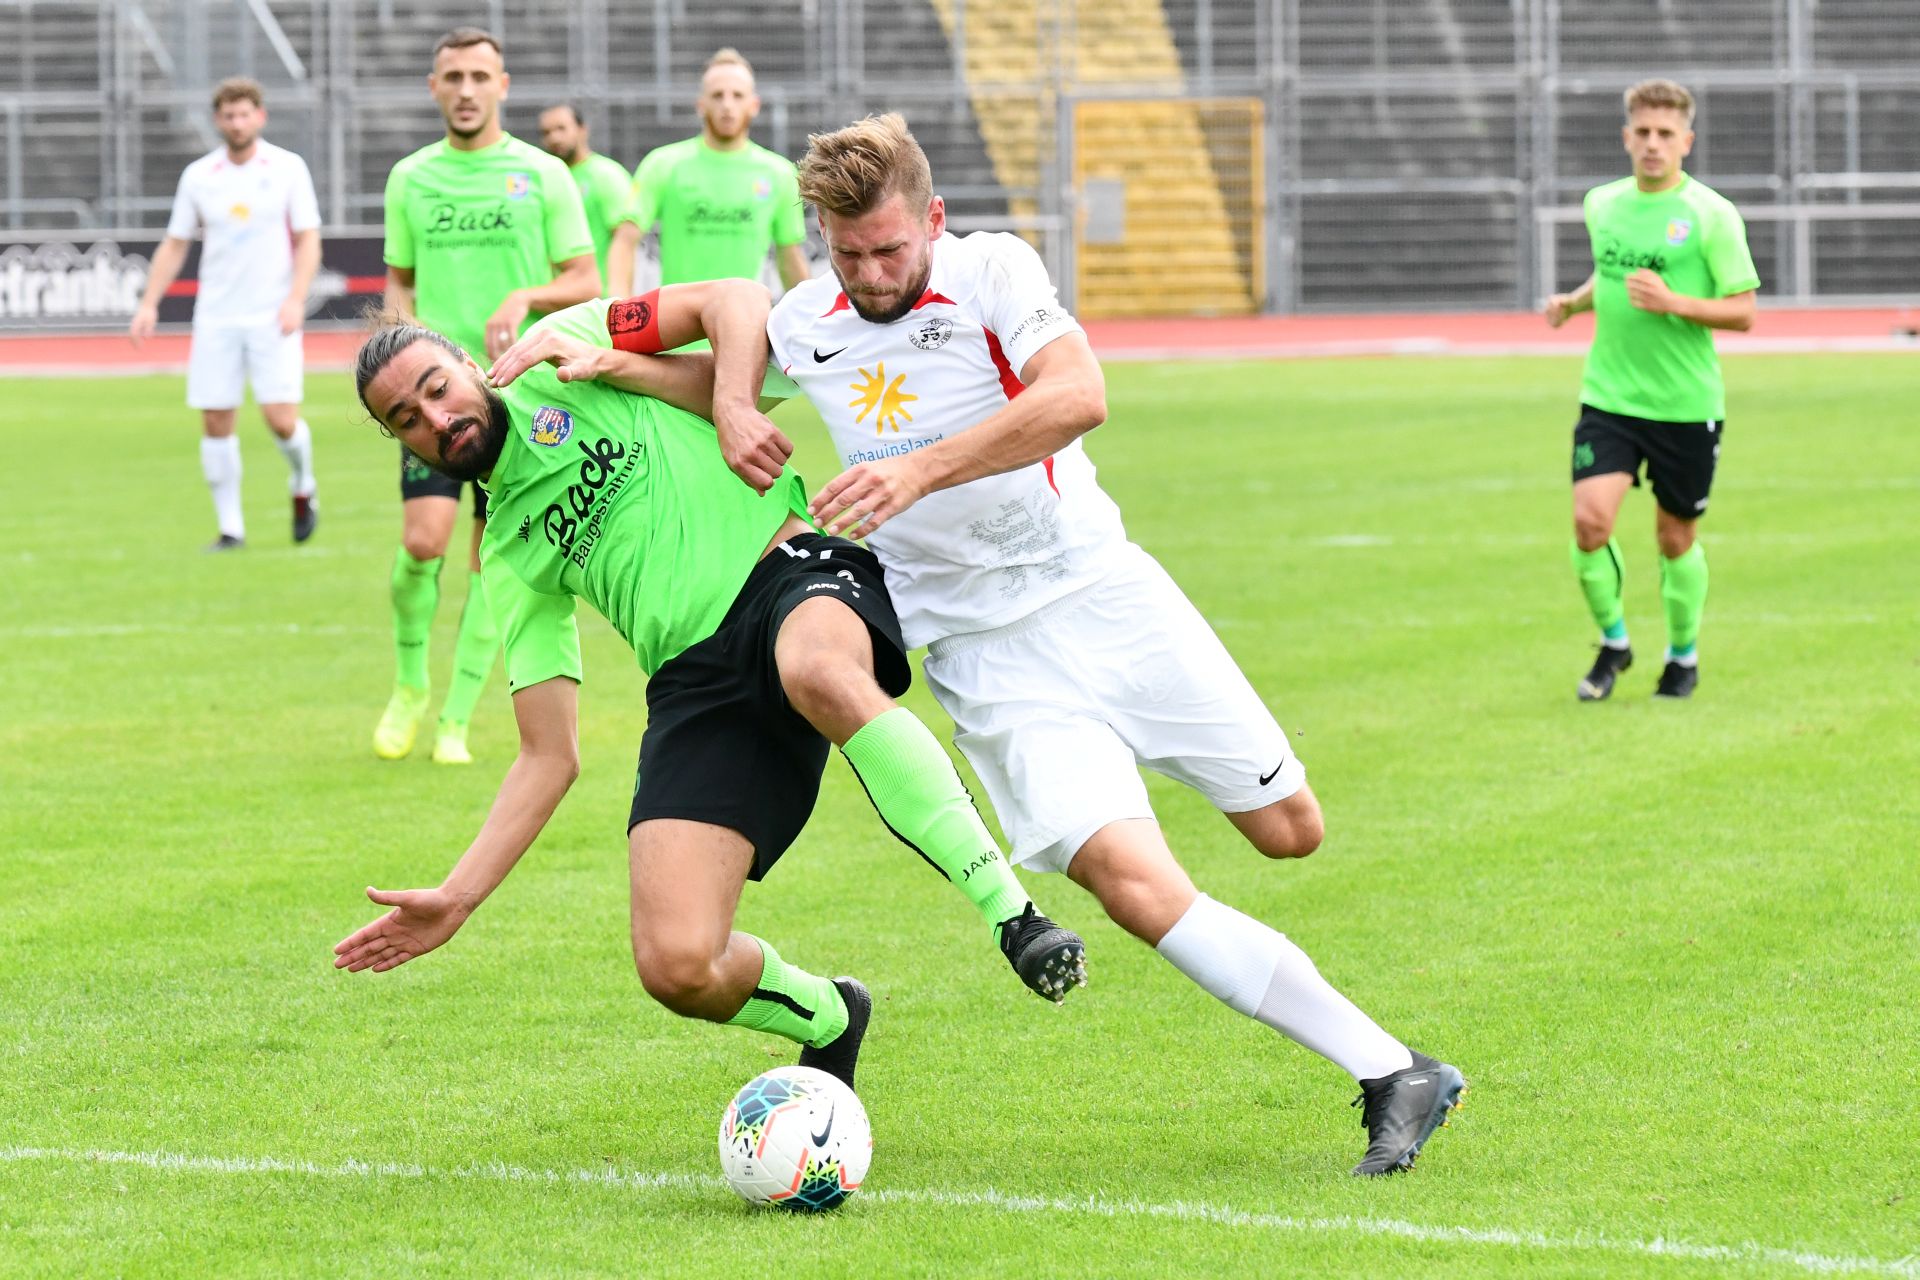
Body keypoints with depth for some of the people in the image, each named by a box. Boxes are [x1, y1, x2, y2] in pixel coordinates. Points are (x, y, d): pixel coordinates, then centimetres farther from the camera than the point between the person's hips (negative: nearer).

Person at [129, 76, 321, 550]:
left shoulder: (288, 169, 0)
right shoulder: (197, 176, 6)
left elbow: (308, 241, -1)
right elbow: (174, 245, 11)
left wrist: (295, 299, -15)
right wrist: (149, 303, 1)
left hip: (272, 317, -2)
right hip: (215, 317, 2)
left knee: (280, 418, -11)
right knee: (215, 422, -1)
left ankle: (302, 487, 19)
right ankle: (230, 527, 9)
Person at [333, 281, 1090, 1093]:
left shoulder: (562, 349, 14)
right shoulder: (508, 559, 20)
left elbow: (735, 301, 5)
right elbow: (550, 758, 17)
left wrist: (732, 406, -12)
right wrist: (456, 898, 9)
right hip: (696, 683, 4)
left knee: (822, 675, -43)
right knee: (677, 967, -16)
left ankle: (1013, 913, -35)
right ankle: (827, 1019, 18)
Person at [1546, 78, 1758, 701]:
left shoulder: (1713, 215, -9)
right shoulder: (1602, 204, 6)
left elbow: (1742, 312, -8)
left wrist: (1673, 303, -23)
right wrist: (1573, 301, 4)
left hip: (1686, 404, -3)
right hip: (1609, 396, 3)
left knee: (1675, 538, 8)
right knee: (1590, 521, -13)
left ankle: (1683, 654, 32)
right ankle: (1613, 641, 11)